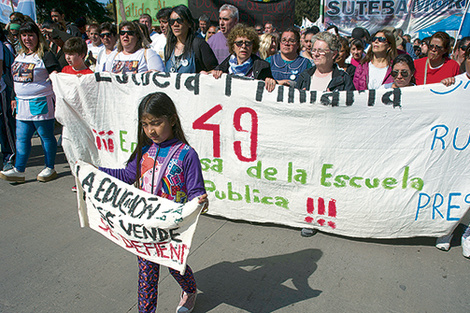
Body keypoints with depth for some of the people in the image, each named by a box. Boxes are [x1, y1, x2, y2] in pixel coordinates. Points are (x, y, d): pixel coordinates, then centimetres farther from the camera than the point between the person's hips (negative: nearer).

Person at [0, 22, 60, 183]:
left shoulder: (45, 55, -6)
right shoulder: (20, 56, 17)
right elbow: (18, 79, 23)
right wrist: (16, 98, 22)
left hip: (41, 103, -7)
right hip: (22, 103, 7)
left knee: (46, 136, 3)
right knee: (21, 138, 6)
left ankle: (50, 168, 14)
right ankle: (19, 170, 11)